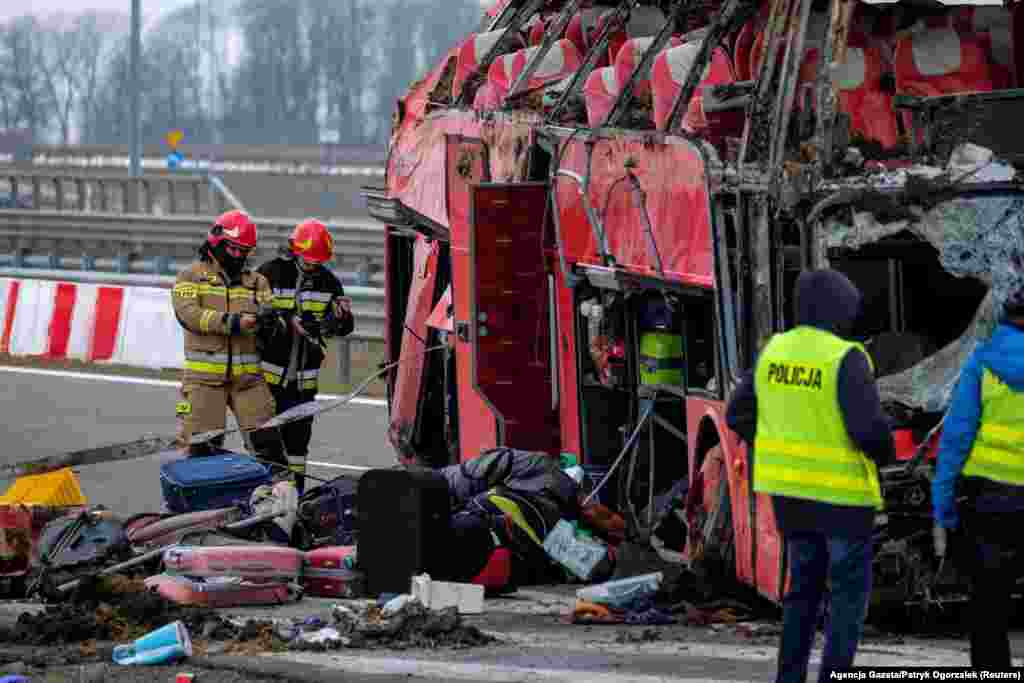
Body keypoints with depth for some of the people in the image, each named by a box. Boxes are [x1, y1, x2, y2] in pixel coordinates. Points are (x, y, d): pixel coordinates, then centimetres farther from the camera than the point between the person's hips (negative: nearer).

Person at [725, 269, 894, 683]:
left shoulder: (776, 350, 2)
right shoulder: (845, 358, -18)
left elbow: (740, 414, 6)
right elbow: (869, 427, -24)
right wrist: (884, 452, -2)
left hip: (789, 486, 6)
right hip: (841, 488, -6)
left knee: (805, 583, 18)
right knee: (850, 588, 4)